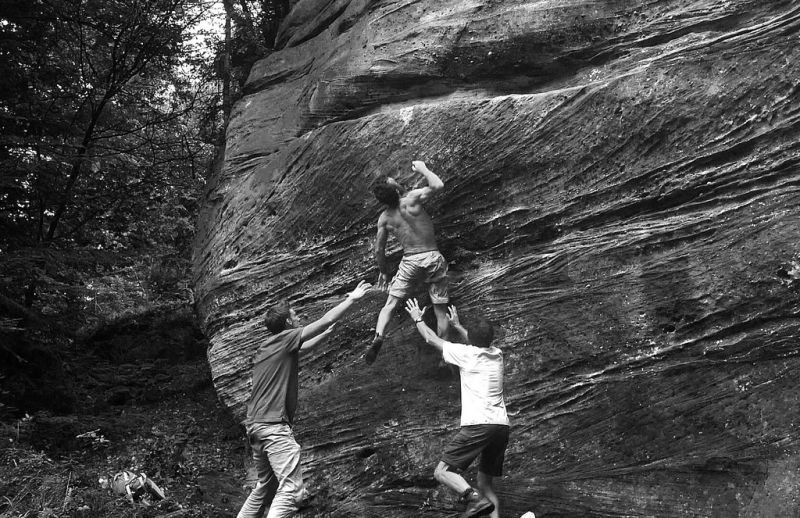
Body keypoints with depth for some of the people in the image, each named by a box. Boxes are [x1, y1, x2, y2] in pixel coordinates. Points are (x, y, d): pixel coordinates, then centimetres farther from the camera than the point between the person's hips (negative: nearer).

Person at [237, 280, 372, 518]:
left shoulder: (266, 348, 19)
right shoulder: (285, 338, -5)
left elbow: (303, 347, 34)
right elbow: (324, 320, -4)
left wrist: (327, 333, 41)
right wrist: (352, 299, 6)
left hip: (255, 426, 10)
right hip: (274, 426, -10)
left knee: (266, 486, 21)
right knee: (292, 490, -15)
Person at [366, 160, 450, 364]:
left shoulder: (384, 218, -2)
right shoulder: (411, 199, -14)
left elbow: (379, 251, 4)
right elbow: (438, 185, -8)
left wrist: (383, 271, 20)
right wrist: (422, 169, 7)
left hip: (409, 261, 1)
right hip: (433, 257, -1)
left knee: (390, 303, 9)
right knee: (440, 309, 9)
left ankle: (378, 337, -14)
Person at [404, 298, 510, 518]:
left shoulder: (466, 354, -2)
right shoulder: (497, 353, 15)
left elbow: (432, 339, 11)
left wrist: (417, 319, 27)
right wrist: (456, 325, 52)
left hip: (478, 424, -7)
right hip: (501, 426, 7)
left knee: (442, 472, -6)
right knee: (485, 482, 16)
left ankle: (476, 499, -27)